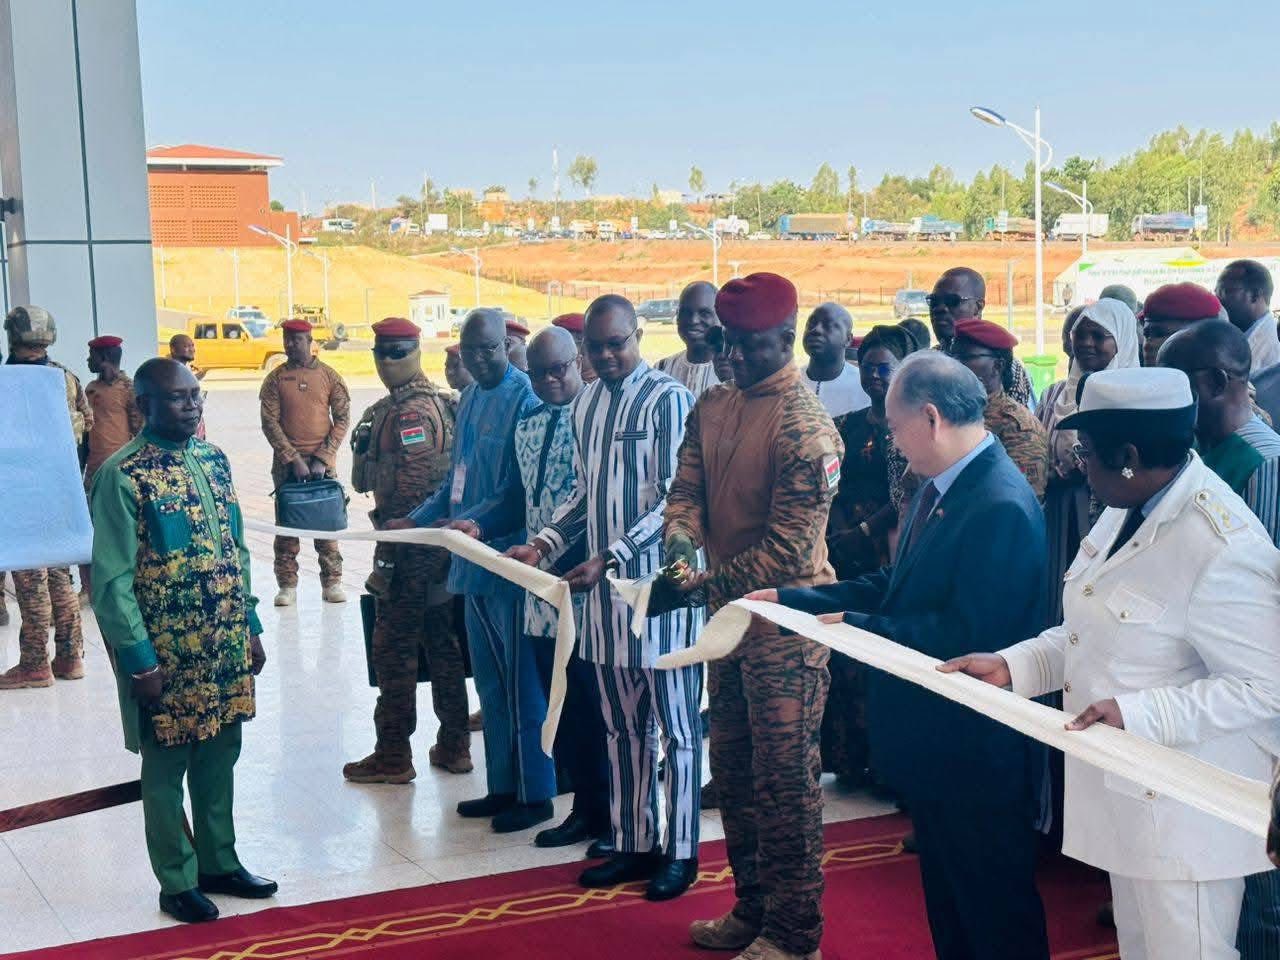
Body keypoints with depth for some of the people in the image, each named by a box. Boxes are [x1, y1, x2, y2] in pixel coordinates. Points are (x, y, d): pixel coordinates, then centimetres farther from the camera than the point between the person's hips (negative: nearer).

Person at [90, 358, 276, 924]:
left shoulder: (214, 460, 6)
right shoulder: (123, 475, -15)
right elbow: (111, 579, -15)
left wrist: (250, 627, 13)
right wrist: (139, 659, -16)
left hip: (226, 645, 6)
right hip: (166, 652, -6)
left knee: (220, 756, 17)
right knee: (166, 766, 8)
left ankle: (219, 862, 32)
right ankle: (178, 882, 22)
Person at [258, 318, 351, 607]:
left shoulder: (329, 376, 2)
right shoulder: (276, 379, 2)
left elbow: (342, 419, 1)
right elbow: (270, 423, -2)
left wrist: (323, 458, -8)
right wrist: (293, 459, -11)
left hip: (323, 461, 0)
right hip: (287, 461, 0)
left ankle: (332, 582, 10)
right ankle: (287, 586, 7)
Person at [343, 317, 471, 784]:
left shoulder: (408, 411, -15)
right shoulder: (439, 400, 15)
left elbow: (409, 488, -21)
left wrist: (387, 556, -20)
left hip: (410, 539, -10)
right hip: (442, 539, 10)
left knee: (393, 647, -2)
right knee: (442, 641, 14)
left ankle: (393, 757, 5)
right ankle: (453, 746, 21)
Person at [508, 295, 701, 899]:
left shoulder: (668, 399, -10)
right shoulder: (584, 405, 11)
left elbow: (673, 500, -14)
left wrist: (611, 559, -19)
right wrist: (543, 545, 4)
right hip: (603, 585, 7)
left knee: (675, 724, 4)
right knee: (621, 725, 14)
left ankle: (681, 851, 14)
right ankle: (634, 844, 25)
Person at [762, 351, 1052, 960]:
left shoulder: (1001, 507, -25)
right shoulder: (939, 488, 6)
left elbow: (968, 635, -28)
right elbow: (895, 587, 9)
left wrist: (859, 627, -20)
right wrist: (792, 599, 5)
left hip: (977, 752, -10)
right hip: (934, 746, 10)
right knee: (945, 899, 23)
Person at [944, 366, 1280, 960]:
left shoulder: (1225, 550, -26)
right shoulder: (1131, 507, 2)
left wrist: (1138, 712, -29)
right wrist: (1013, 666, 1)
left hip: (1183, 807, -9)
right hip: (1125, 786, 9)